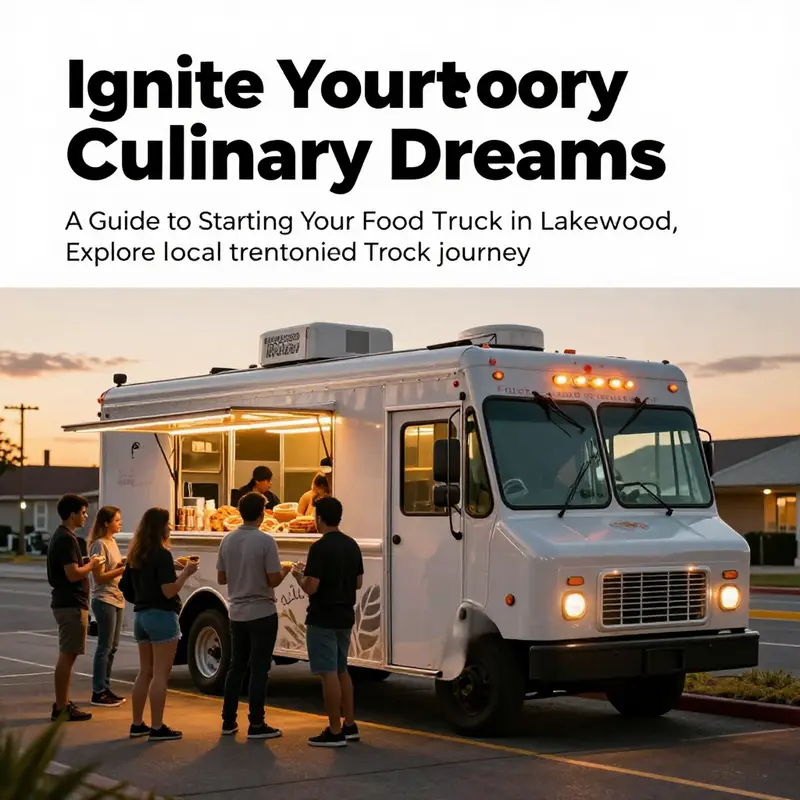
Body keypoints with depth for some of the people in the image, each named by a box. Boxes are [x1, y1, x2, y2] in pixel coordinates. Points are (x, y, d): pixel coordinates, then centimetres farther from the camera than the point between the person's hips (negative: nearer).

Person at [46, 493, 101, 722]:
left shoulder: (61, 536, 15)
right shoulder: (67, 539, -17)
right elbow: (73, 574, -24)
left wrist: (85, 563, 10)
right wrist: (91, 565, -8)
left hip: (65, 603, 11)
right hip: (71, 604, -11)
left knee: (67, 656, 16)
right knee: (67, 656, -7)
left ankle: (63, 704, 22)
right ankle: (61, 709, -4)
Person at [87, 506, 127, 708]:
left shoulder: (113, 542, 13)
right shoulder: (99, 544, -14)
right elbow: (99, 577, -18)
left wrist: (123, 563, 1)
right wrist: (123, 569, -19)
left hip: (117, 599, 9)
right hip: (104, 601, -9)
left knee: (112, 647, 12)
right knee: (105, 647, -5)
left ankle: (105, 689, 19)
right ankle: (98, 693, 0)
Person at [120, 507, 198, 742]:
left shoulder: (135, 555, 9)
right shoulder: (162, 554, -15)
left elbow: (125, 586, 16)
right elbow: (169, 590, -20)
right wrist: (186, 572, -8)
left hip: (140, 615, 8)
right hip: (161, 616, -8)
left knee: (145, 672, 15)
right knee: (160, 674, -4)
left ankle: (137, 724, 19)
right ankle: (157, 728, -2)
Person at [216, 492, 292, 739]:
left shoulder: (228, 540, 1)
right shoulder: (265, 541, -16)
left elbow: (221, 579, 7)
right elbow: (273, 580, -15)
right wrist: (286, 570, 4)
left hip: (237, 613, 6)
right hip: (262, 613, -6)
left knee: (236, 666, 14)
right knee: (259, 668, 0)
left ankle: (228, 721, 18)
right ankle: (256, 725, 2)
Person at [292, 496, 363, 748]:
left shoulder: (320, 548, -17)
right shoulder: (352, 545, 7)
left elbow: (311, 587, -20)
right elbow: (358, 582, 12)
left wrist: (298, 574, -2)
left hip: (323, 619, -8)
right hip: (345, 616, 8)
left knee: (329, 673, -4)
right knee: (341, 670, 18)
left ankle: (335, 732, -1)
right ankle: (350, 726, 22)